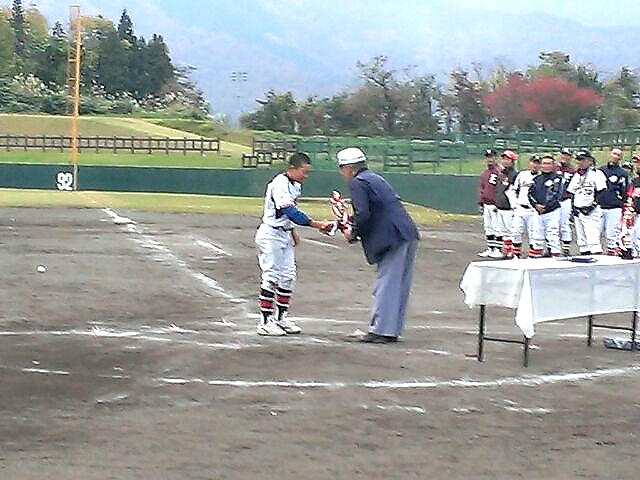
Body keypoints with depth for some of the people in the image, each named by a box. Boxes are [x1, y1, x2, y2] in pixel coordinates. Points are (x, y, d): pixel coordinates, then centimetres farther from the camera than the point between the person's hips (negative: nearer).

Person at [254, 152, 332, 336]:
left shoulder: (295, 185, 7)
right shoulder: (280, 184, -23)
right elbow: (289, 211, -32)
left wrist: (292, 231, 13)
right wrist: (315, 224, -37)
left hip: (285, 235, 9)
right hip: (271, 235, -9)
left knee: (288, 276, 11)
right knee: (271, 276, -6)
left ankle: (281, 317, 20)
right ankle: (265, 322, -2)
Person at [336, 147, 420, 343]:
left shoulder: (357, 182, -6)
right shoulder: (375, 178, 23)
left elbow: (363, 214, -16)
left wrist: (352, 233, -1)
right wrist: (353, 225, 21)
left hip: (393, 239, -9)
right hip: (409, 236, 9)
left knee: (385, 284, -5)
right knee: (399, 285, 11)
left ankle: (381, 331, -4)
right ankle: (393, 329, 17)